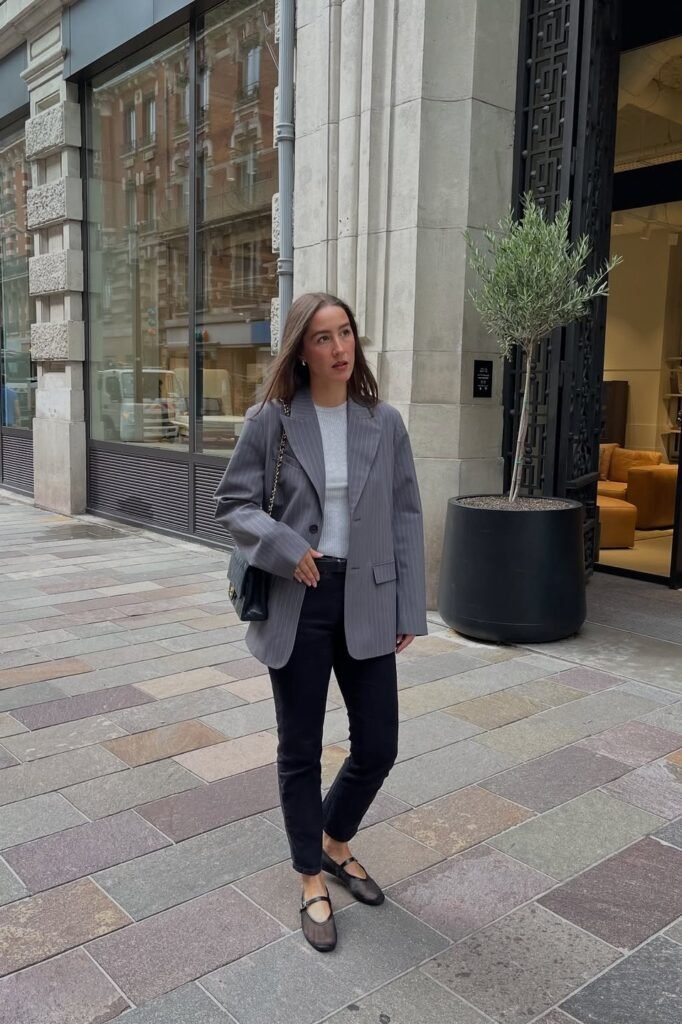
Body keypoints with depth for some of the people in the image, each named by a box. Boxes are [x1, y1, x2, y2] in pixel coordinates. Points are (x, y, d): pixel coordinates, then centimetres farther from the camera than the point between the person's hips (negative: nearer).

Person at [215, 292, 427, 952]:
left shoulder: (384, 423, 1)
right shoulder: (270, 421, -5)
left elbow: (405, 517, 4)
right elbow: (233, 503, 0)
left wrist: (411, 609, 2)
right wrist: (285, 547, -18)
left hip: (366, 601, 2)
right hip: (296, 603, -2)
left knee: (378, 745, 8)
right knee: (300, 748, 10)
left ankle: (335, 843, 39)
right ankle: (312, 879, 32)